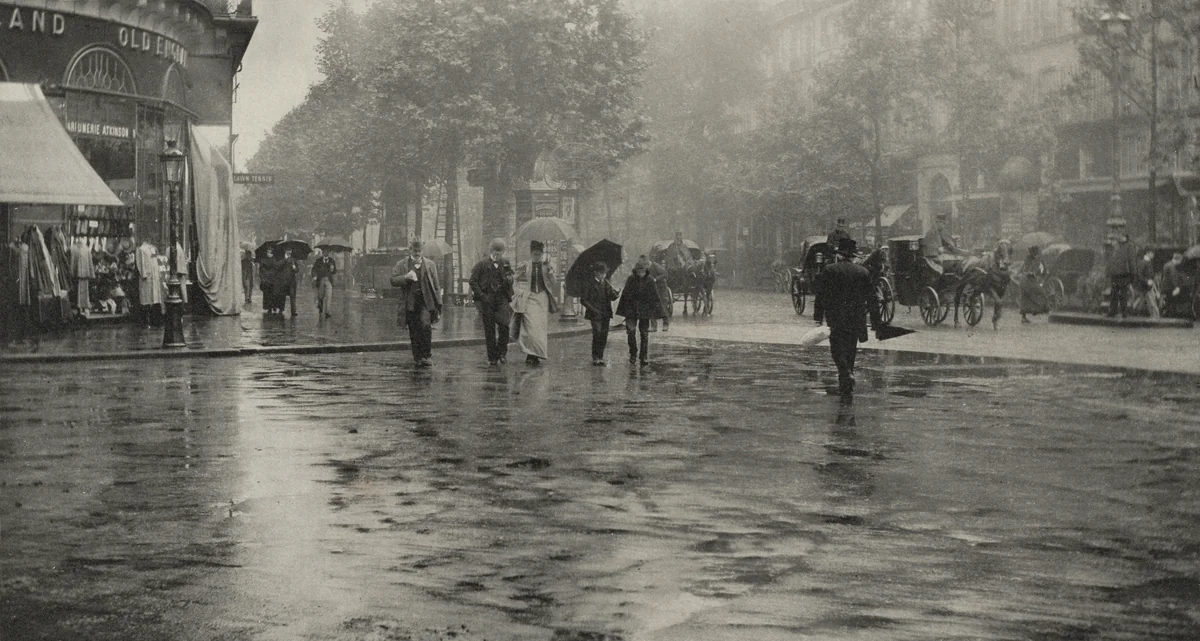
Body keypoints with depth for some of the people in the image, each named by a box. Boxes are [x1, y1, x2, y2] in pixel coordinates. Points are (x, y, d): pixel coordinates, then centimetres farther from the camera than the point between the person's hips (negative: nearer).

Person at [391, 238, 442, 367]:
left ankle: (427, 356, -12)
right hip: (410, 303, 1)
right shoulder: (401, 265, 8)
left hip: (425, 302, -1)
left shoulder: (430, 265, 10)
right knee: (413, 332, 3)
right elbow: (393, 281, 0)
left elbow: (436, 286, 11)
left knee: (425, 325, -21)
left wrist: (438, 304, 6)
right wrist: (406, 277, -18)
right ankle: (417, 358, 14)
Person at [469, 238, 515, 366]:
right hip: (487, 299, -1)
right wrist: (481, 296, -8)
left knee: (504, 326, -17)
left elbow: (510, 282, 17)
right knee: (489, 330, 0)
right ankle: (492, 357, 7)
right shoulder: (482, 264, 3)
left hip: (502, 299, 1)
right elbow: (473, 281, 1)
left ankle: (502, 353, -1)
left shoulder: (506, 264, 12)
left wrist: (510, 300, 9)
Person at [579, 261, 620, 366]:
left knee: (604, 336, 5)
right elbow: (583, 300, -4)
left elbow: (612, 298, 4)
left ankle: (600, 357, 14)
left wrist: (614, 293, -19)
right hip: (595, 314, -5)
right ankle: (595, 358, -6)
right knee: (597, 335, -12)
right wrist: (593, 309, -12)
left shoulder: (606, 283, 11)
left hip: (606, 314, 5)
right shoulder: (590, 284, -3)